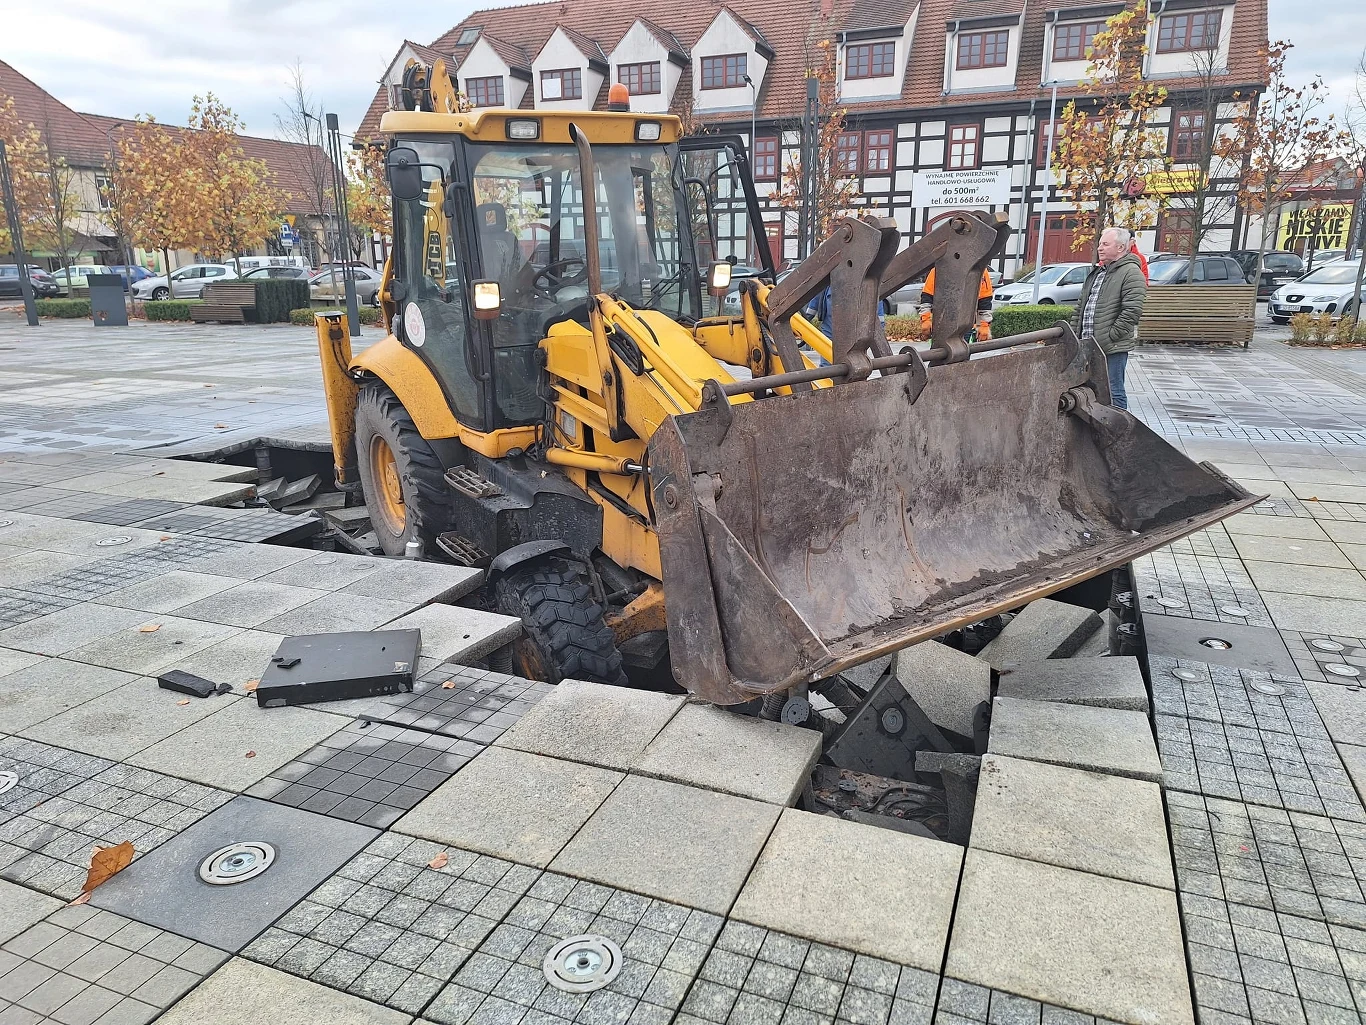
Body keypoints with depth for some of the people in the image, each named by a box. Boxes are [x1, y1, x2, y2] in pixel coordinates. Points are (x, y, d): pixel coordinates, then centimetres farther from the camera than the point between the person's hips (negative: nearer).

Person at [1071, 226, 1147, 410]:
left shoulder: (1131, 273, -7)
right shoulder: (1096, 272, 20)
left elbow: (1132, 311, -16)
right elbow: (1080, 307, 24)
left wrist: (1109, 338, -18)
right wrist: (1074, 333, 13)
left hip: (1113, 347, -8)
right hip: (1088, 345, 8)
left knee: (1113, 394, -4)